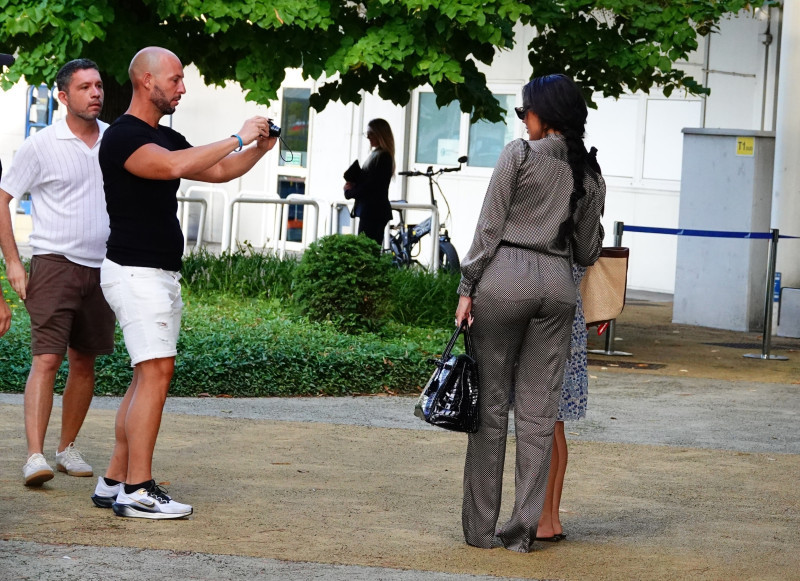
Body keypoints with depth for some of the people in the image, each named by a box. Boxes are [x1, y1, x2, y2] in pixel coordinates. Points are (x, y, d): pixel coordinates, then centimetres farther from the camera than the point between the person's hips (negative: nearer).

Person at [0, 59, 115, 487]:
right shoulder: (41, 145, -5)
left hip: (101, 268, 5)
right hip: (55, 263, -5)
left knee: (84, 362, 10)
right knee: (46, 359, -14)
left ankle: (67, 448, 22)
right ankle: (35, 456, -19)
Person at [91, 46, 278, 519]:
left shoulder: (168, 138, 17)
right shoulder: (124, 136, -13)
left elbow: (219, 172, 24)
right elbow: (174, 167, -29)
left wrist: (259, 149, 7)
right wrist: (237, 138, -22)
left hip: (163, 274, 10)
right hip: (136, 271, -10)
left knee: (148, 377, 8)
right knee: (156, 372, -15)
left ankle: (115, 481, 11)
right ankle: (137, 492, -16)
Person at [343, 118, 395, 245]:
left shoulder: (383, 157, -12)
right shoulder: (376, 154, 19)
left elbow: (370, 186, -16)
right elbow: (365, 181, 21)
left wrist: (350, 192, -4)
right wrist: (352, 185, 1)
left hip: (374, 212, -10)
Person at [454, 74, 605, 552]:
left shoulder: (520, 154, -3)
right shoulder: (590, 175, 11)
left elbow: (489, 227, -6)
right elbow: (587, 252, 13)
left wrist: (468, 288, -2)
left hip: (505, 277, -4)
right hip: (558, 285, 4)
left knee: (492, 404, 2)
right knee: (539, 410, 5)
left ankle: (481, 526, 4)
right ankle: (524, 528, 5)